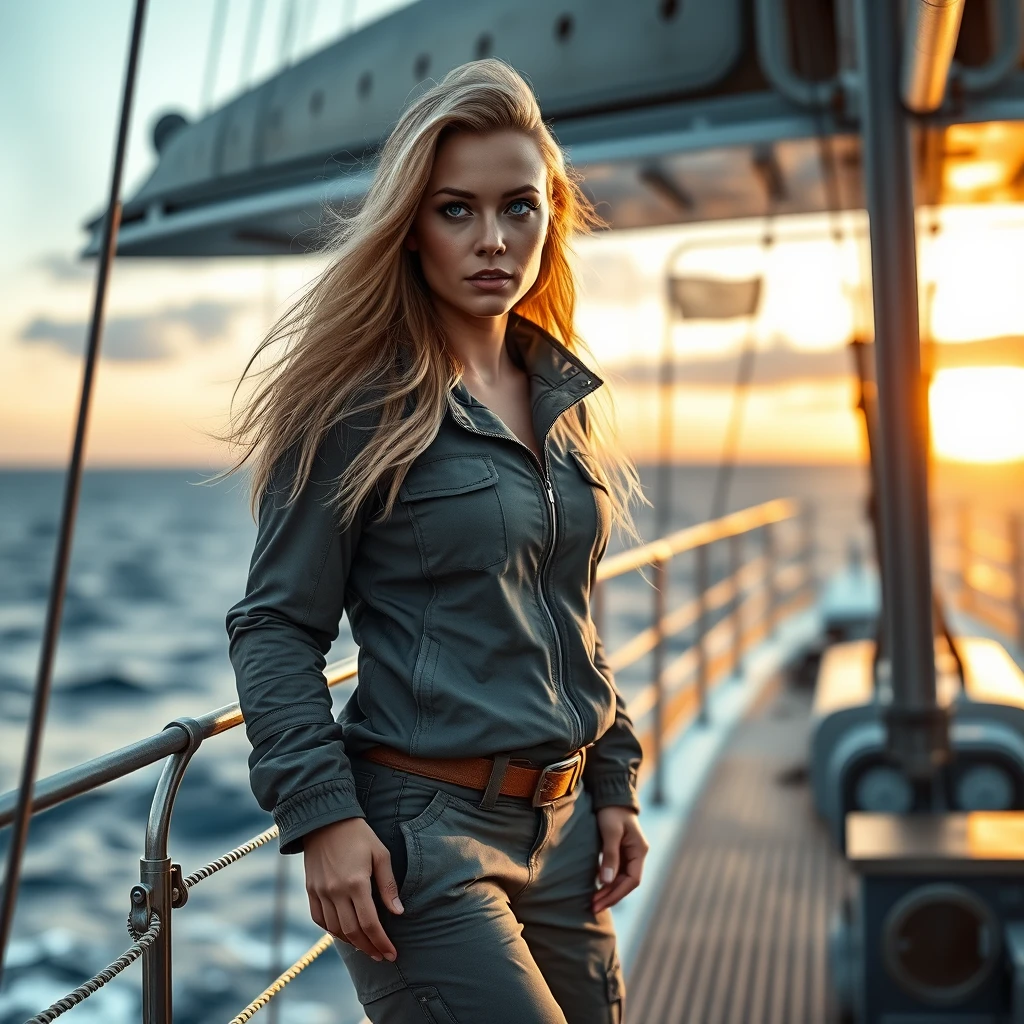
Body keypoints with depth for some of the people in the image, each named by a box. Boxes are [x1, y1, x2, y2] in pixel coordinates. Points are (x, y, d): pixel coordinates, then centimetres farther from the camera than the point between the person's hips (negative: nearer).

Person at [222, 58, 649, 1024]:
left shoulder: (566, 398, 9)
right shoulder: (361, 403, -10)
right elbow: (276, 626, -9)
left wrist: (613, 784, 13)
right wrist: (322, 816, -17)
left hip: (560, 827, 7)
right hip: (421, 833, -6)